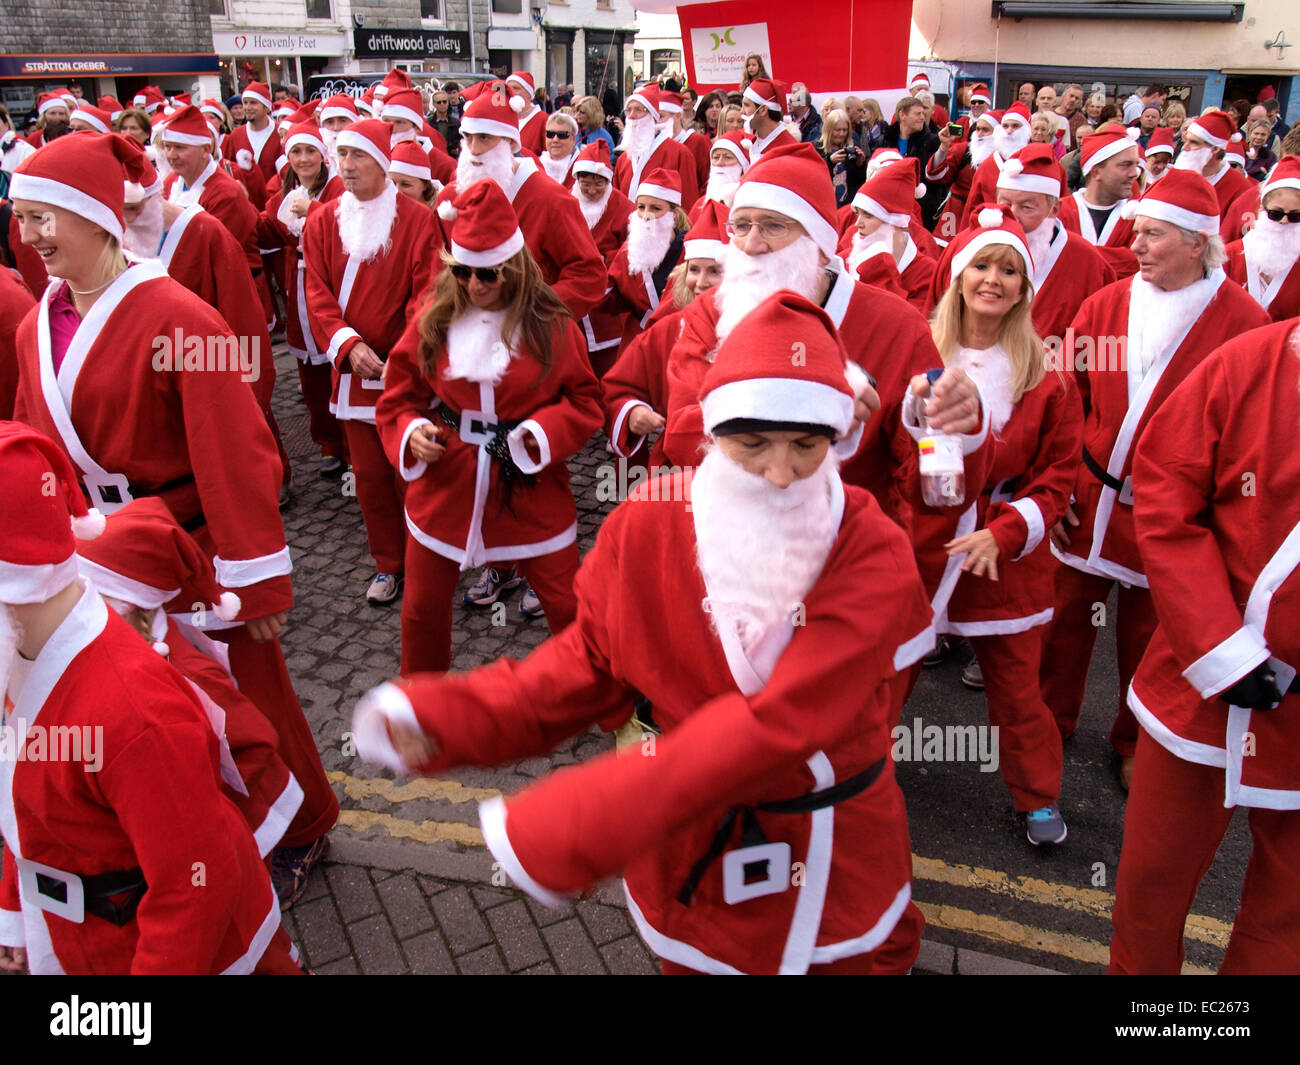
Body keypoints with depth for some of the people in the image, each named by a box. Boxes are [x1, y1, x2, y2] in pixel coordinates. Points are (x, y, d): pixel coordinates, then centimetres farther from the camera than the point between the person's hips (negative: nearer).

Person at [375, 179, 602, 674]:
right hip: (444, 486, 3)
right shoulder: (432, 322, -2)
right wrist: (411, 433, -15)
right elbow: (397, 398, 6)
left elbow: (586, 400, -1)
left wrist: (546, 429, -19)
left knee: (567, 605, 4)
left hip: (531, 490, -2)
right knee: (424, 605, 16)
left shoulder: (551, 326, -8)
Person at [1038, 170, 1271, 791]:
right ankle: (1050, 719, 36)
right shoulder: (1104, 306, 0)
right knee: (1067, 614, 13)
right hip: (1086, 500, 3)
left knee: (1148, 633, 13)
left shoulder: (1241, 321, -9)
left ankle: (1135, 745, 35)